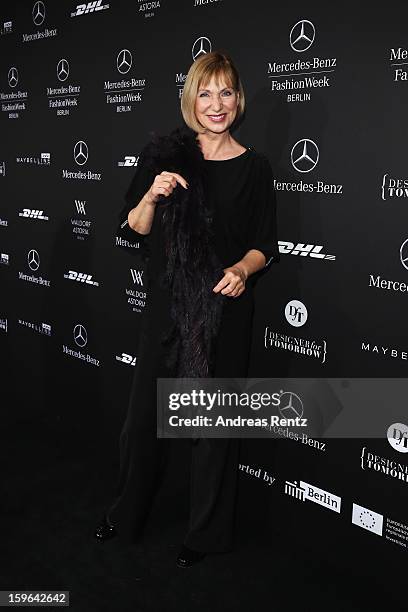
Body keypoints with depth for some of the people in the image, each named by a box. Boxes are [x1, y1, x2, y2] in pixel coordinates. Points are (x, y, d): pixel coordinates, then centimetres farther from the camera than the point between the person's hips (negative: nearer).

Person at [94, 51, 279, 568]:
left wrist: (243, 269, -17)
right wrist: (151, 196, -16)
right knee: (145, 407, 10)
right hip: (167, 304, 2)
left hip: (225, 308, -1)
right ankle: (127, 513, 35)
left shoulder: (253, 167, 1)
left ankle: (207, 530, 28)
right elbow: (132, 231, 2)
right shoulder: (164, 155, 3)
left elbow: (265, 247, 3)